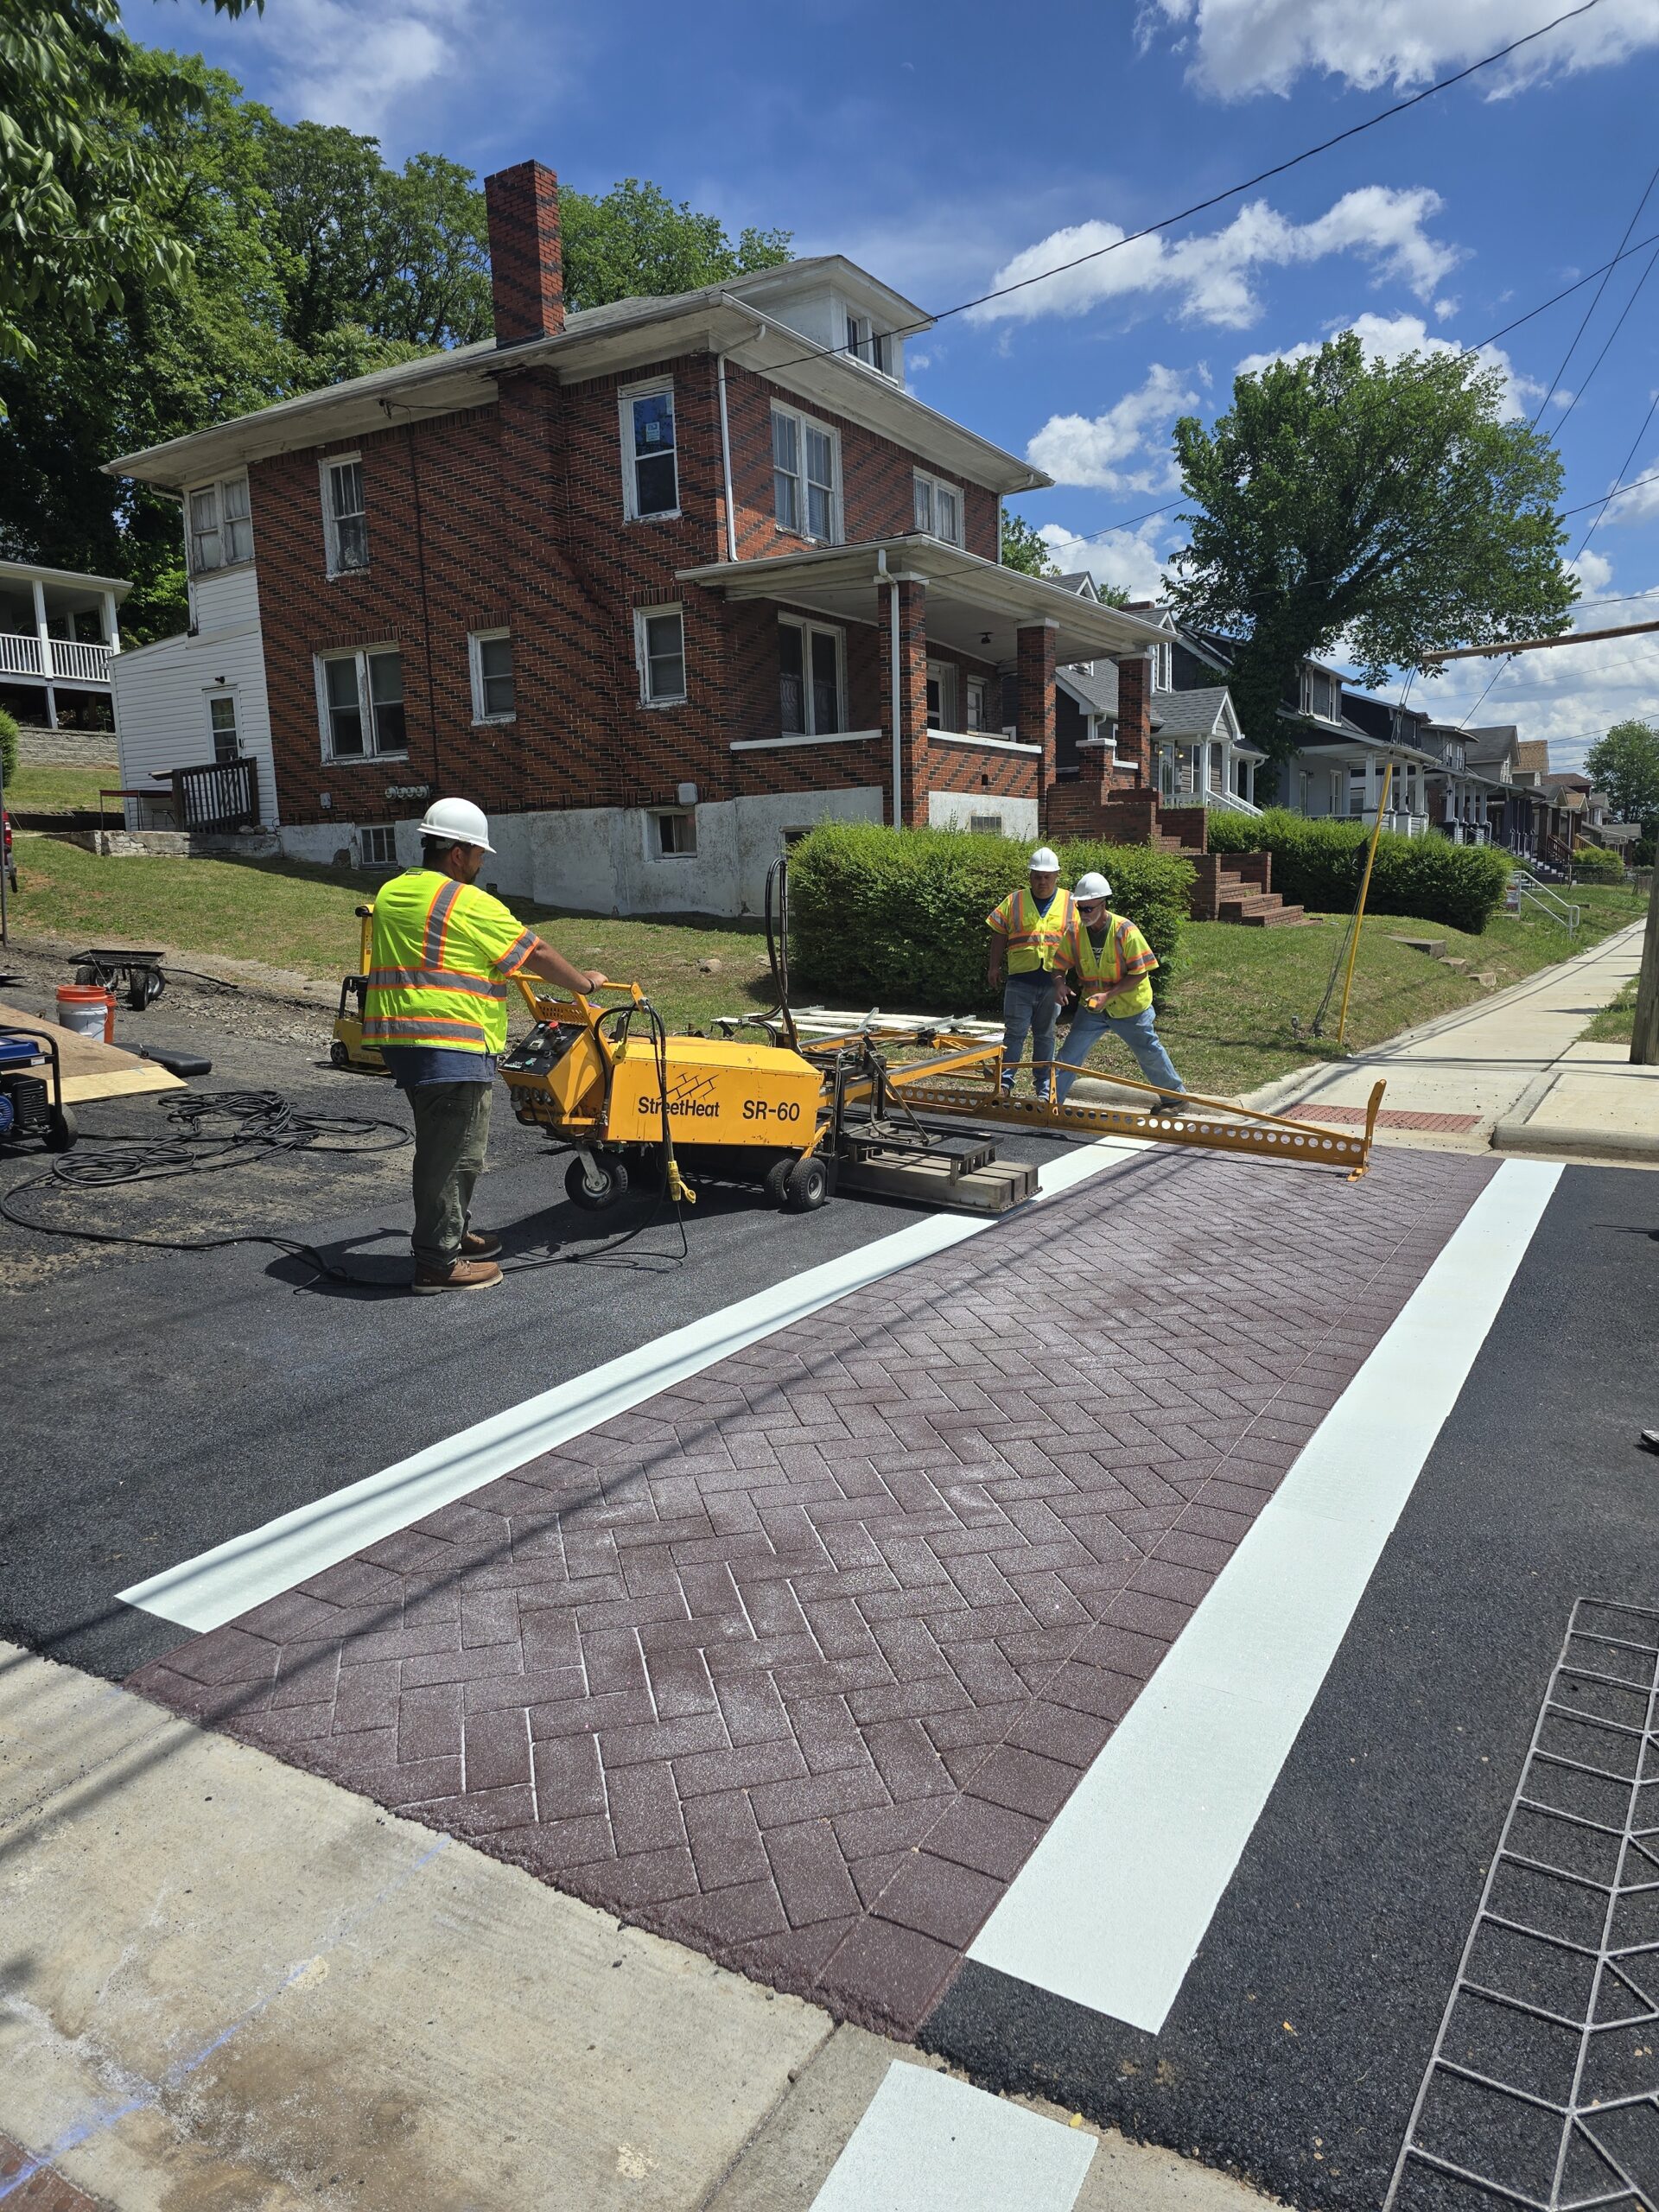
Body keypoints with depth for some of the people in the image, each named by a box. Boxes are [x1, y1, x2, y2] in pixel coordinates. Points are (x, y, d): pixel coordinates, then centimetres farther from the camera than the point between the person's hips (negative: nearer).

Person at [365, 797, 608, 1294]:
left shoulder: (390, 895, 15)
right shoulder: (468, 904, -11)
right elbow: (538, 955, -6)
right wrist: (585, 983, 8)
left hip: (400, 1037, 10)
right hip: (449, 1042, -9)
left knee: (442, 1145, 21)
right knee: (453, 1152, -3)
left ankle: (452, 1234, 34)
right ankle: (438, 1263, 3)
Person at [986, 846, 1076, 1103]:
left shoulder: (1070, 904, 6)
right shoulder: (1015, 900, 4)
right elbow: (999, 934, 8)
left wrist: (1064, 976, 0)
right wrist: (994, 966, 5)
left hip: (1052, 981, 1)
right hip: (1020, 978, -1)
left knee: (1045, 1035, 11)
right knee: (1015, 1031, -4)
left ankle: (1044, 1087, 19)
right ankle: (1005, 1079, 4)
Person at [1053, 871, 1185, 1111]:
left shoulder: (1125, 931, -22)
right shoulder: (1075, 932, -10)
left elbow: (1139, 973, -20)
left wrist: (1108, 995, -27)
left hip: (1130, 1007, -3)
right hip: (1091, 1006, 3)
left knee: (1151, 1055, 14)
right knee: (1068, 1055, -2)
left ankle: (1174, 1098, 34)